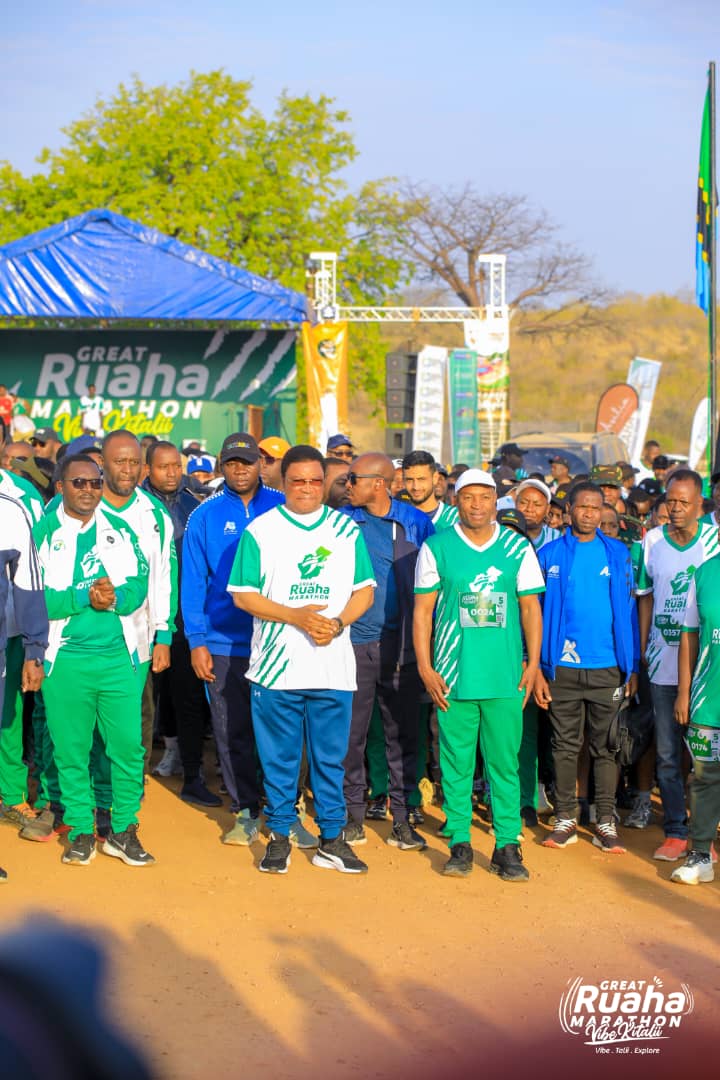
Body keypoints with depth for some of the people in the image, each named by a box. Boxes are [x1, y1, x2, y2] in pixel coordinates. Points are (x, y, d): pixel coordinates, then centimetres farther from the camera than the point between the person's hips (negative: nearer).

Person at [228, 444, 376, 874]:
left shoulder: (348, 530, 9)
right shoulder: (260, 531, 1)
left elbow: (365, 591, 9)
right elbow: (243, 595, -2)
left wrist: (338, 622, -10)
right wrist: (296, 617, -14)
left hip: (333, 666, 2)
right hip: (277, 665, -1)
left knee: (331, 757, 6)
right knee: (279, 757, 5)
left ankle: (332, 838, 15)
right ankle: (280, 835, 16)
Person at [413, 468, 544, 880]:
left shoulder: (518, 547, 6)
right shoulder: (437, 548, 2)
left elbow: (530, 606, 9)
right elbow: (423, 609, 3)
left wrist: (534, 662, 0)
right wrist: (425, 667, -4)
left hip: (506, 676, 1)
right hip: (453, 675, -1)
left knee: (505, 761, 2)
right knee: (457, 762, 3)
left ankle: (508, 845, 8)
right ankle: (460, 843, 12)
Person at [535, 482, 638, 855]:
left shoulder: (617, 554, 4)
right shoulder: (550, 554, 2)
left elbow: (628, 610, 5)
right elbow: (538, 612, 3)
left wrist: (631, 666, -1)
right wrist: (538, 668, -3)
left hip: (606, 668, 0)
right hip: (563, 666, 0)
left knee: (605, 746, 5)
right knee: (565, 745, 6)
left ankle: (606, 822, 10)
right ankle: (565, 819, 13)